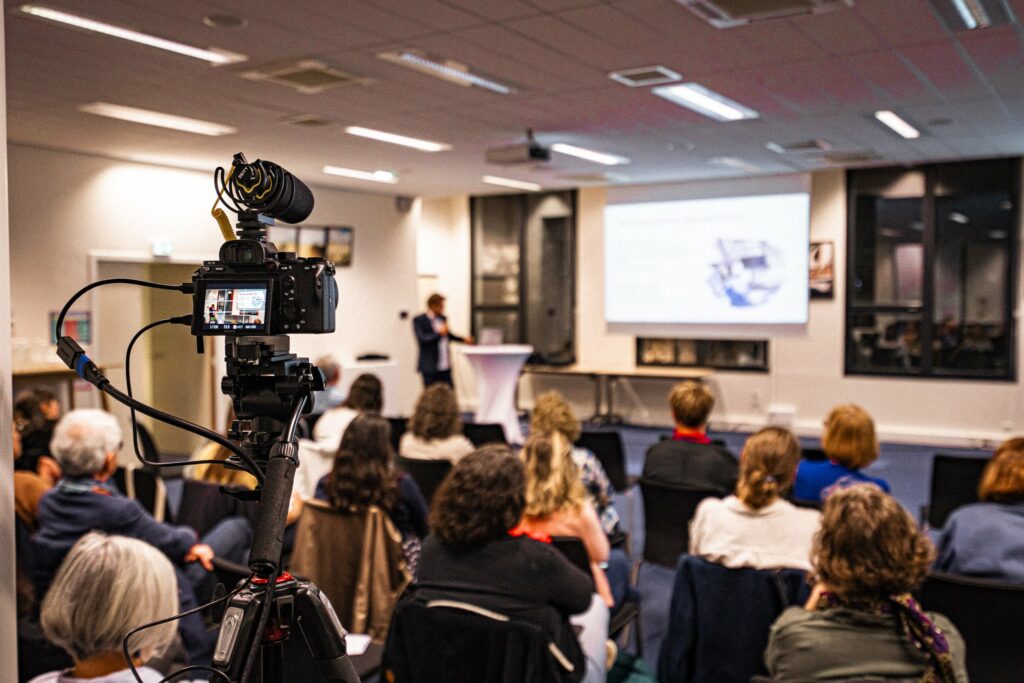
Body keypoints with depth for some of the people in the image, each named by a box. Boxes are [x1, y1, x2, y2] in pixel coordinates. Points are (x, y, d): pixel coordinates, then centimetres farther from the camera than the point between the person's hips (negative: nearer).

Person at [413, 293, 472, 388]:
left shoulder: (442, 318, 12)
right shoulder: (418, 320, -8)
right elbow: (422, 339, -19)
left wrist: (463, 339, 15)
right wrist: (438, 333, -24)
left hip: (445, 367, 6)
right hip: (430, 368, -6)